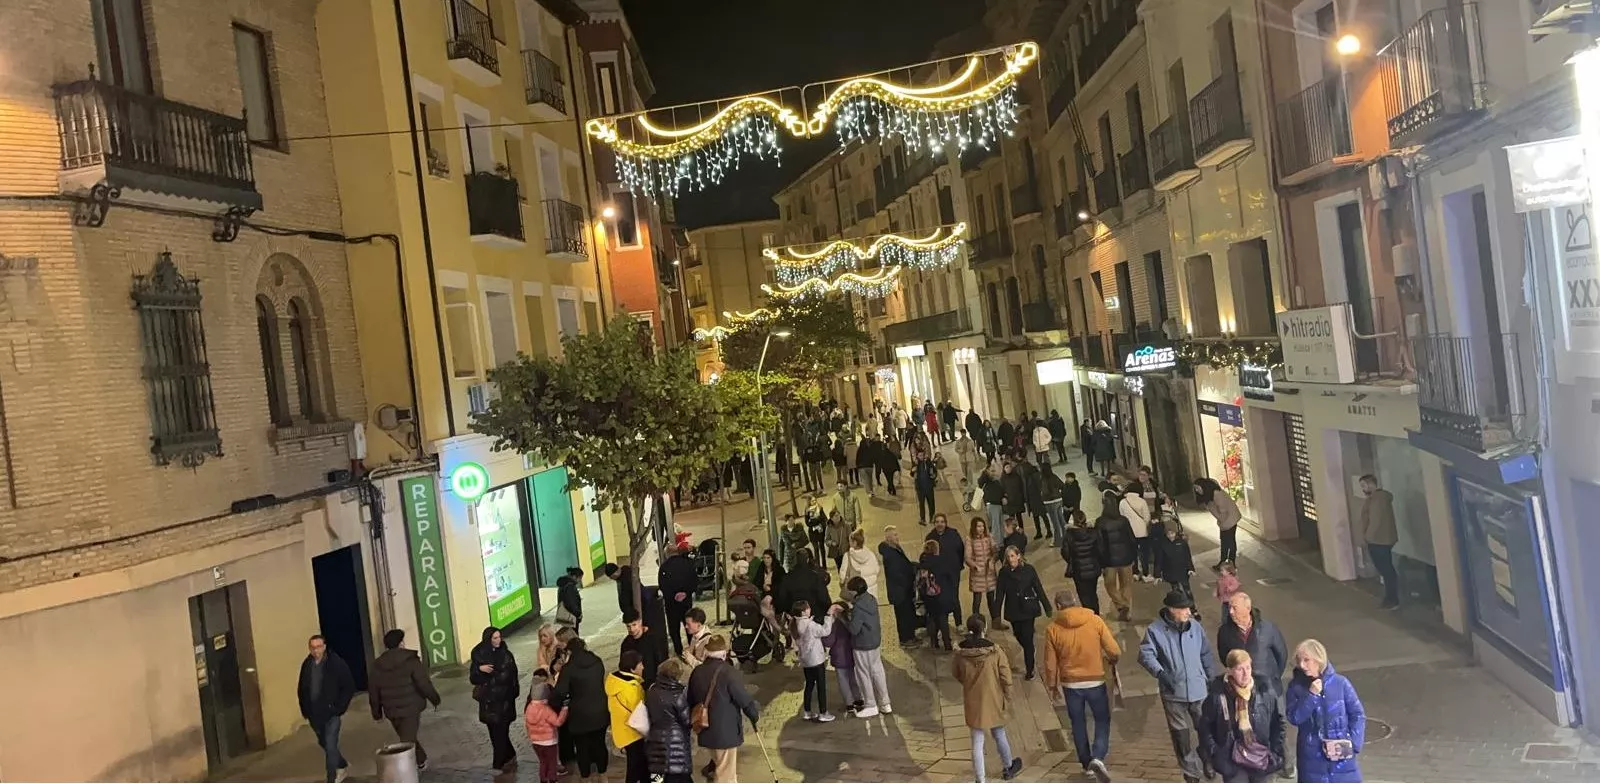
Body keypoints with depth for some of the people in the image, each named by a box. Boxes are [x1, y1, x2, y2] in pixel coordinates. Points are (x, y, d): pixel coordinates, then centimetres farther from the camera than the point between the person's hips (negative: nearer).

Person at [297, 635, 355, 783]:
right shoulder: (306, 665, 2)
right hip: (314, 714, 5)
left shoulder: (336, 663, -11)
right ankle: (342, 765, 41)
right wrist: (305, 710, 7)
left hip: (331, 712, -5)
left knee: (330, 746, -9)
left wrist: (340, 709, -11)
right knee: (324, 743, 19)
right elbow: (301, 689, 13)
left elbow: (349, 687, -7)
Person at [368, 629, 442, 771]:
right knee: (408, 740, -5)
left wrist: (377, 712, 19)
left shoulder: (378, 665, 4)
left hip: (391, 711, 5)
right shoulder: (410, 660, -11)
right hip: (411, 708, -5)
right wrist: (434, 698, 0)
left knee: (408, 737, 23)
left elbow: (373, 691, 9)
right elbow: (424, 683, -14)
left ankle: (422, 761, 38)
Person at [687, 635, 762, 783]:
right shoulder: (728, 672, -21)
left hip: (706, 731, 6)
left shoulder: (697, 672, 0)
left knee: (719, 763, 30)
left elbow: (691, 701, 11)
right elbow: (744, 699, -15)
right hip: (725, 732, -6)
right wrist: (755, 713, 4)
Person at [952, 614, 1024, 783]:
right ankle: (1009, 768, 45)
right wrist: (1007, 700, 3)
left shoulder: (960, 653, -14)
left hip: (973, 704, 0)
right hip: (993, 702, 0)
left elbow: (956, 674, 4)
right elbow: (1006, 679, -12)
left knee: (977, 743, 11)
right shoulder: (995, 651, -20)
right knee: (1000, 736, 23)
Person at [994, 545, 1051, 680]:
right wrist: (997, 613, -2)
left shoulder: (1028, 569, -10)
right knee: (1019, 636, 15)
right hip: (1013, 610, 3)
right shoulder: (1004, 572, -5)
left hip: (1027, 609, -3)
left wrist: (1047, 608, -2)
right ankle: (1029, 653, 47)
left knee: (1027, 638, -5)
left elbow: (1039, 589, -4)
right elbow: (1000, 593, -1)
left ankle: (1029, 670, 7)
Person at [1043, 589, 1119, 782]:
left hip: (1070, 684, 1)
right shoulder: (1095, 620, -9)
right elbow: (1115, 652, -10)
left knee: (1078, 723, 18)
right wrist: (1111, 661, 13)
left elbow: (1050, 663, -3)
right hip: (1095, 681, -1)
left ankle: (1087, 764, 27)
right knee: (1102, 720, 15)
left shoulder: (1053, 629, -8)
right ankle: (1098, 758, -5)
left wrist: (1052, 686, 11)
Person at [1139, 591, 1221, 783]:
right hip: (1173, 693, -3)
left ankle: (1206, 761, 34)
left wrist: (1213, 679, 12)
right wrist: (1160, 672, -31)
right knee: (1182, 735, 8)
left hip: (1199, 690, 3)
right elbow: (1146, 654, -17)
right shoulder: (1156, 630, -11)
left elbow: (1206, 655, 10)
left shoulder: (1195, 626, 1)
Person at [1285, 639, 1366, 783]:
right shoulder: (1296, 686, -3)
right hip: (1312, 755, 0)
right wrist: (1311, 695, -19)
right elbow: (1293, 717, -12)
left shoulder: (1340, 682, -6)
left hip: (1342, 754, 0)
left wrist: (1353, 742, -11)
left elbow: (1358, 714, -1)